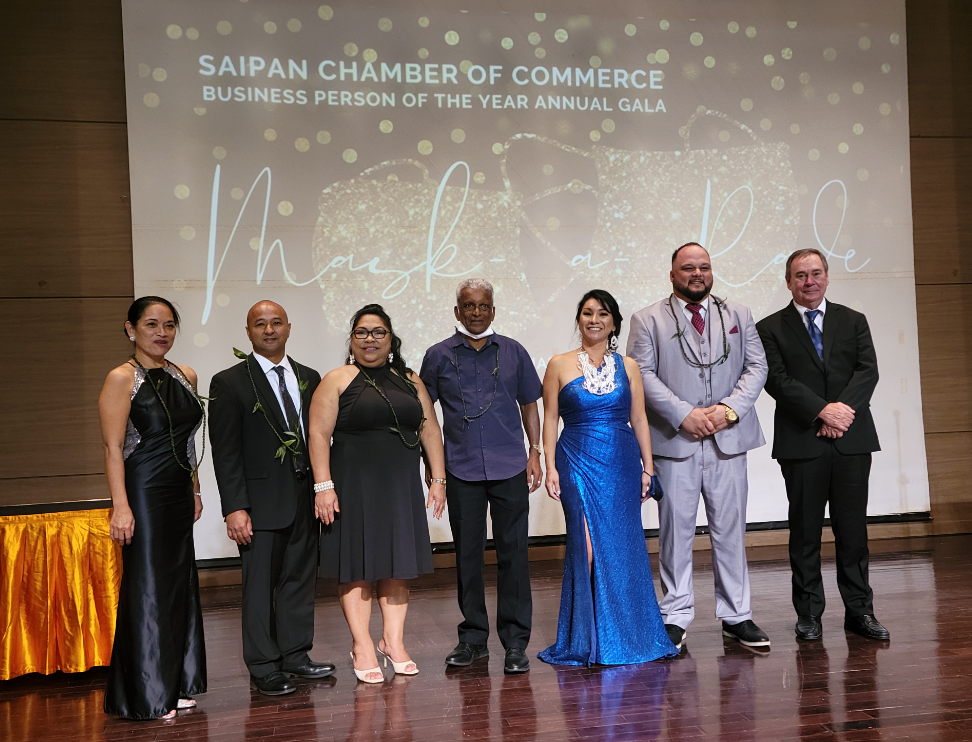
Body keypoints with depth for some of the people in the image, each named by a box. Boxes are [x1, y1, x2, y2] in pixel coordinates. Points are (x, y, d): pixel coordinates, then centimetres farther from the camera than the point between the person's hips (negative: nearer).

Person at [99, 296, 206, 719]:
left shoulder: (186, 377, 11)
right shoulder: (122, 379, -8)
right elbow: (113, 447, -13)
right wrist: (121, 506, -19)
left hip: (179, 495, 7)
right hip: (143, 494, -7)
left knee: (180, 585, 11)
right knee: (148, 587, -2)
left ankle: (176, 684, 23)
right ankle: (146, 696, 9)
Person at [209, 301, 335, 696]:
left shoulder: (309, 378, 11)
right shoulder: (229, 383, -4)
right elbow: (225, 451, -8)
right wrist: (234, 507, -15)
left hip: (305, 498, 5)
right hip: (261, 501, -5)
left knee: (300, 578, 13)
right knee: (260, 584, 2)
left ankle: (296, 655, 26)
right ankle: (263, 668, 13)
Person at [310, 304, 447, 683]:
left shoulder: (410, 381, 11)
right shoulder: (337, 381, -1)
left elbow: (429, 430, 11)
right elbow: (319, 434, -8)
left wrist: (438, 479, 5)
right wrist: (323, 486, -15)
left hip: (401, 485, 4)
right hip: (354, 485, -4)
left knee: (398, 562, 8)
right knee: (357, 564, 0)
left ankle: (393, 640, 18)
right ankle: (362, 646, 9)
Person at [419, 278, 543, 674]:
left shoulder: (513, 352, 8)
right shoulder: (438, 356, 6)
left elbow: (529, 404, 13)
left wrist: (535, 453, 4)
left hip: (510, 467, 0)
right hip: (461, 470, 0)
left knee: (513, 552, 0)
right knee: (467, 554, 7)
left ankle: (515, 642, 9)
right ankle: (473, 638, 21)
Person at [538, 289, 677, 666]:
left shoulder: (627, 366, 8)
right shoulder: (559, 365, 3)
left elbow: (639, 419, 9)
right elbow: (550, 419, 2)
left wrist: (647, 468, 4)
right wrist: (550, 466, -5)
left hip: (621, 465, 2)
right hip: (578, 464, -2)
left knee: (622, 547, 5)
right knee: (587, 547, -7)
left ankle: (626, 635, 20)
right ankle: (587, 639, 6)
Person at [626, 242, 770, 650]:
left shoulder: (739, 315, 14)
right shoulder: (648, 320, 5)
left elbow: (757, 367, 7)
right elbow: (642, 374, -4)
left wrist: (730, 409, -9)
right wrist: (684, 415, -14)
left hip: (729, 438, 2)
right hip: (674, 441, -2)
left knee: (730, 529, 7)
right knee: (676, 531, 2)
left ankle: (736, 616, 17)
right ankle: (676, 616, 12)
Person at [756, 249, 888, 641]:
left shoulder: (853, 321, 13)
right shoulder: (770, 328, 5)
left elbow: (868, 370, 2)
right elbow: (778, 380, -6)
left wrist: (843, 410, -14)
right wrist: (822, 411, -17)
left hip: (852, 438, 2)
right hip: (801, 443, -2)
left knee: (853, 527, 5)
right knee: (805, 531, 3)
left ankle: (859, 610, 15)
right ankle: (809, 614, 11)